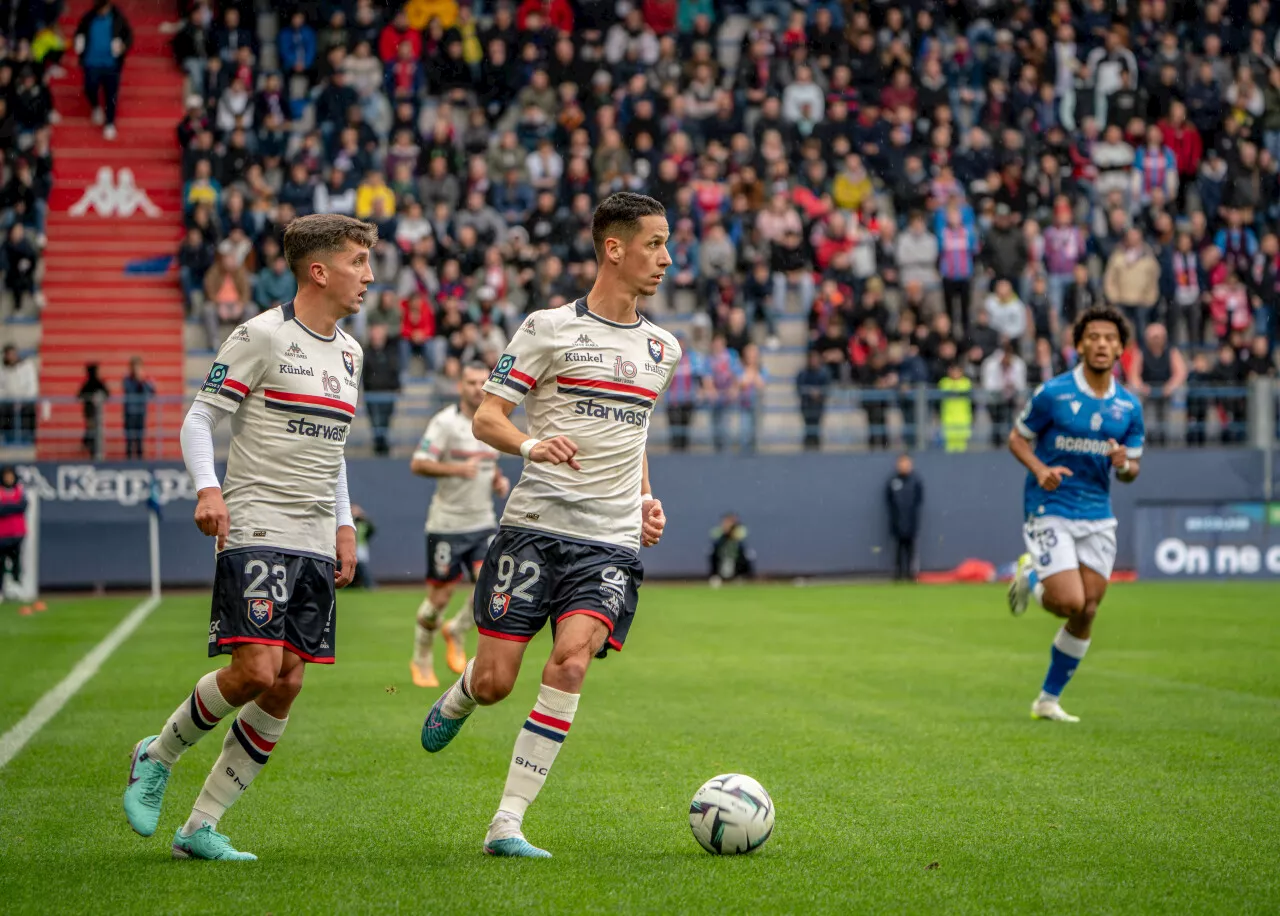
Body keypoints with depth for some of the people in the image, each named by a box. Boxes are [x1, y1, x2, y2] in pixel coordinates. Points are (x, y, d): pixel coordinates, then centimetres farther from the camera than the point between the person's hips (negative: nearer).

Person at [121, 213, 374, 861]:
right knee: (255, 671, -18)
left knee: (286, 685, -1)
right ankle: (157, 757, 9)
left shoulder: (348, 352, 16)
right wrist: (208, 489, -22)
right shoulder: (262, 335, -7)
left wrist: (344, 524, 17)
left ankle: (201, 826, 7)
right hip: (256, 532, -7)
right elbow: (198, 419, -6)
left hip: (316, 543, 7)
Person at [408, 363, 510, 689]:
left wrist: (499, 480, 5)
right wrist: (457, 469, -28)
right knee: (439, 597, 2)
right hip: (447, 524, -5)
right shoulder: (445, 422, -10)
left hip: (483, 523, 5)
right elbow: (418, 464, -16)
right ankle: (421, 660, 23)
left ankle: (455, 631, 14)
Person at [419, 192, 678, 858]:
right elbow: (486, 418, -3)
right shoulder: (548, 328, -1)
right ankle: (455, 700, 36)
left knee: (571, 660, -19)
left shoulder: (661, 348, 15)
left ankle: (507, 823, -15)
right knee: (494, 683, -4)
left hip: (612, 541, 3)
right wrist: (530, 444, -23)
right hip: (535, 528, -3)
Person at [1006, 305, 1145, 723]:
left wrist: (1124, 465, -12)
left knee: (1087, 611, 2)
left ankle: (1048, 700, 17)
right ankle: (1030, 577, 20)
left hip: (1097, 516, 5)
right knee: (1069, 603, -16)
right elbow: (1017, 438, 1)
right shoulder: (1052, 393, -9)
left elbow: (1133, 467, 12)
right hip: (1050, 511, -5)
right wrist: (1040, 469, -18)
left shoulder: (1129, 406, 4)